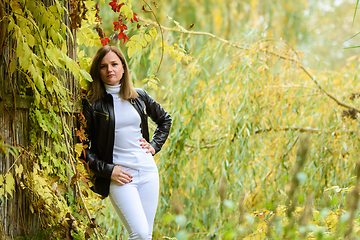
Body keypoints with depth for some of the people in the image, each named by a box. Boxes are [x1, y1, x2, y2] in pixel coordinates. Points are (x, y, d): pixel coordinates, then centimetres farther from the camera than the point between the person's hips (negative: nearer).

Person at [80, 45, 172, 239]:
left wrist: (154, 145, 13)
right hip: (119, 176, -5)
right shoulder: (92, 104, -3)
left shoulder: (139, 97, 10)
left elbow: (164, 119, 27)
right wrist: (107, 170, -11)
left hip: (148, 172, 5)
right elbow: (83, 147, -4)